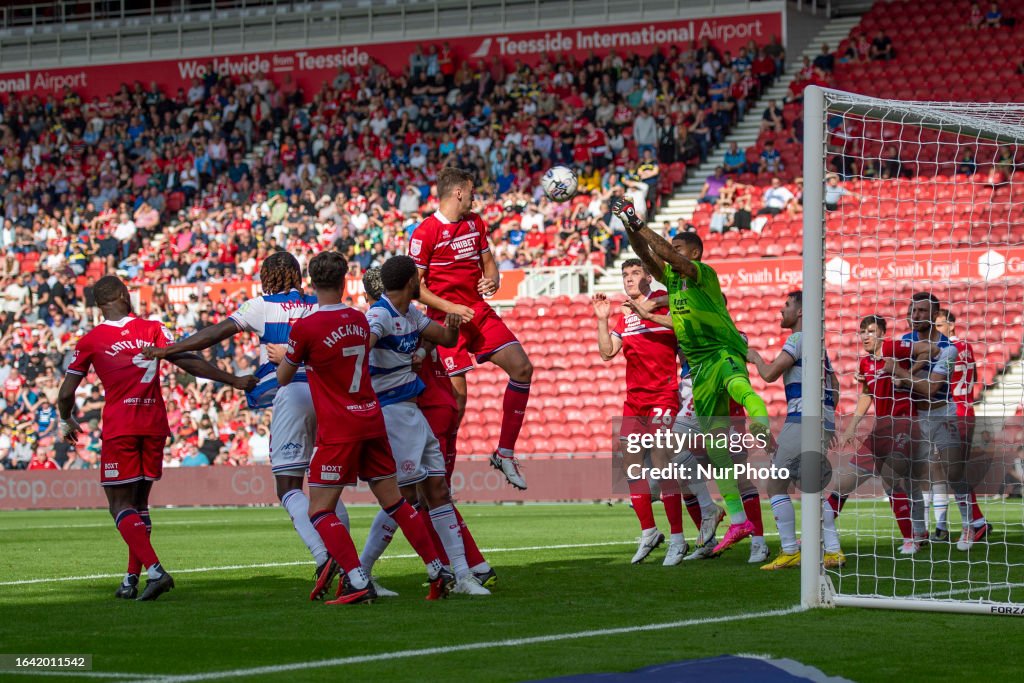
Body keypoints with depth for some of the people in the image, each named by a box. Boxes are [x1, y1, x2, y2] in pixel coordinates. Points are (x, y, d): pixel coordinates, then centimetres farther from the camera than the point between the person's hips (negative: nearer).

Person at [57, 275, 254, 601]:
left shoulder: (90, 341, 0)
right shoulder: (152, 329, 4)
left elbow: (66, 394, 4)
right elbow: (189, 363, -3)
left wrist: (68, 423, 24)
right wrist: (233, 380, 3)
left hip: (119, 429, -3)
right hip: (155, 426, 3)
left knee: (121, 504, -1)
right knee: (139, 502, 16)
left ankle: (155, 571, -21)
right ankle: (131, 580, 14)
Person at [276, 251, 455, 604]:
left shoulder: (305, 327, -11)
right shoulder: (360, 320, 6)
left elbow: (282, 378, 2)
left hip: (338, 428, -6)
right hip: (372, 419, 6)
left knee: (320, 511, -2)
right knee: (393, 500, 13)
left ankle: (358, 581, -16)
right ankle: (438, 571, 13)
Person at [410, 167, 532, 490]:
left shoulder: (475, 223, 10)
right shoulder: (425, 232, -12)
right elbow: (415, 285, -12)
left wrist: (492, 280, -2)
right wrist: (450, 307, -19)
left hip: (479, 312, 7)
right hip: (447, 319, -7)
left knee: (522, 367, -4)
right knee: (457, 395, -10)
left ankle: (505, 452, 5)